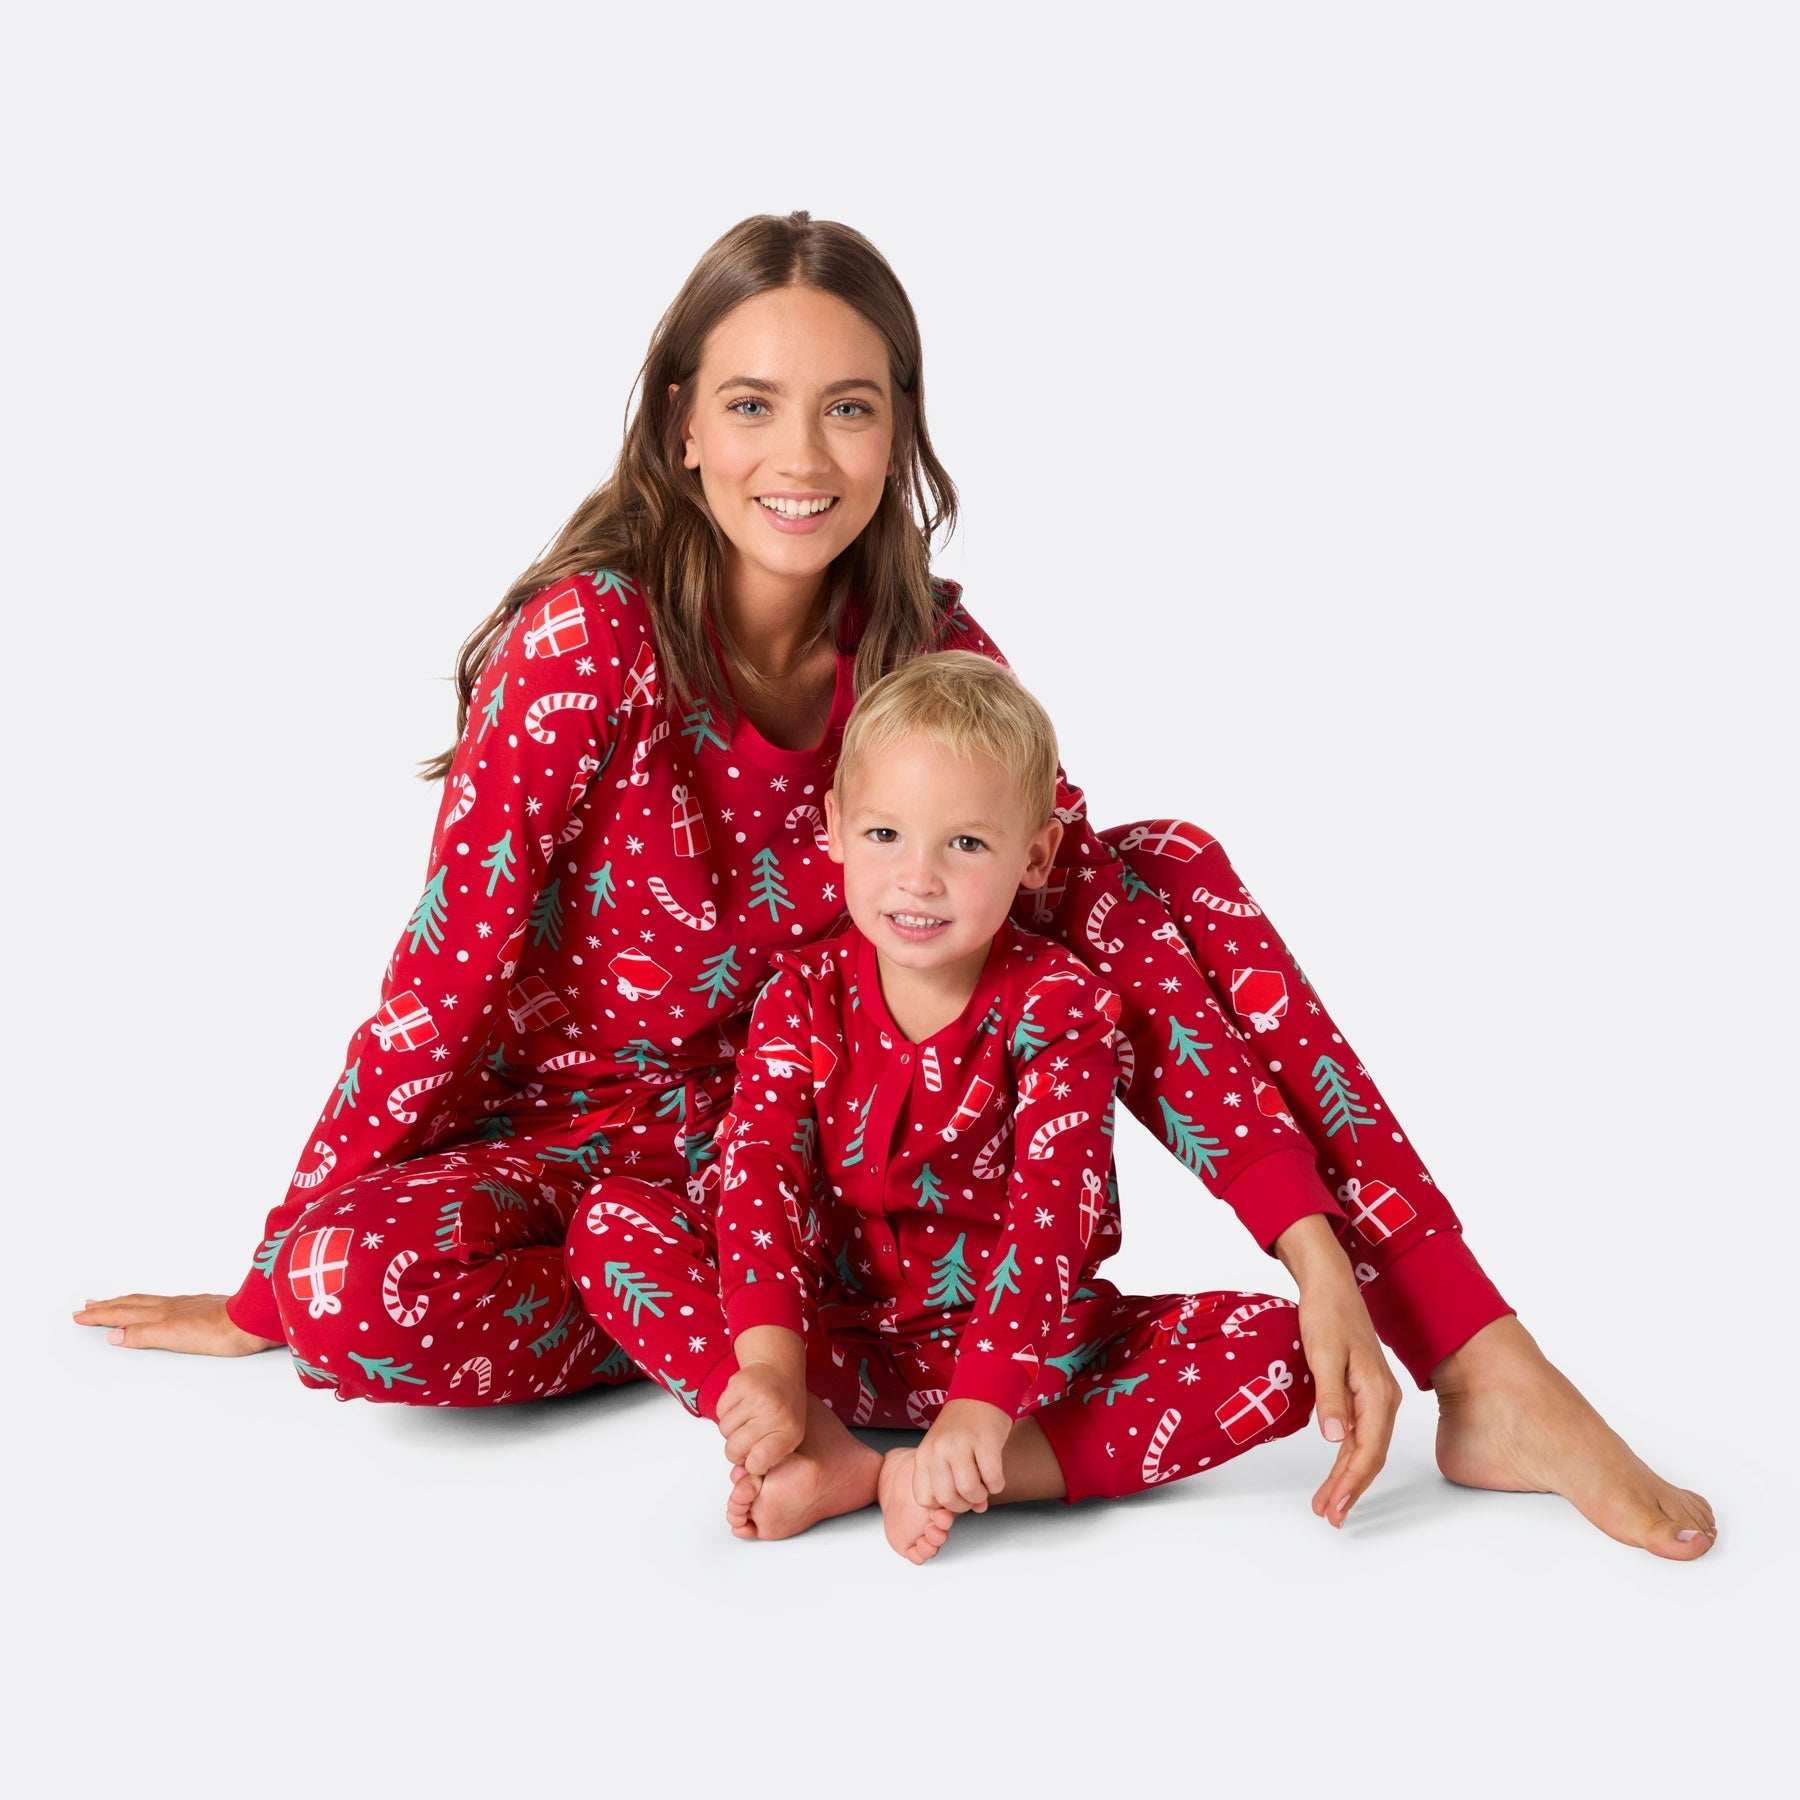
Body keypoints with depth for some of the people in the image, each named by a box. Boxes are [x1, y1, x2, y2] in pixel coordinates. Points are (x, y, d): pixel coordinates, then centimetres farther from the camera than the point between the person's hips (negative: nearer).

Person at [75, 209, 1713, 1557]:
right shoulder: (592, 638, -21)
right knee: (361, 1288, -36)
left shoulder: (927, 646, -7)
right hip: (603, 1148, -3)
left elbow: (1096, 898, -14)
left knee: (1172, 871, -15)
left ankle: (1487, 1370, -20)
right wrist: (279, 1290, -12)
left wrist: (1321, 1253, -25)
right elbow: (451, 969, -17)